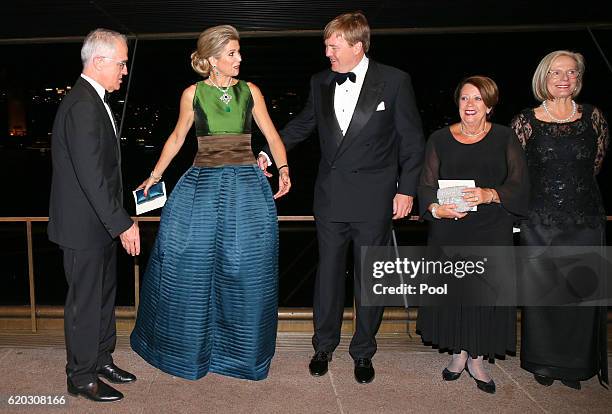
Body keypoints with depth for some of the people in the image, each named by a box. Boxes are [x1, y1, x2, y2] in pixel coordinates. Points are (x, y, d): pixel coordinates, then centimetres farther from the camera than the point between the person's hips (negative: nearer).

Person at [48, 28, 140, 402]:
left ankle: (102, 360, 36)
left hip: (99, 221, 10)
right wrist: (123, 223, -22)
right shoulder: (83, 106, -21)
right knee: (86, 302, 5)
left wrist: (118, 219, 15)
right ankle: (82, 378, 22)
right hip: (84, 224, -10)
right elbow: (91, 176, -26)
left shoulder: (93, 100, 12)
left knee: (104, 294, 20)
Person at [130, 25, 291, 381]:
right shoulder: (193, 94, 5)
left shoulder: (250, 91, 6)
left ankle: (242, 348, 25)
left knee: (246, 268, 3)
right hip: (202, 185, 0)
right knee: (189, 265, 3)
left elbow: (272, 136, 6)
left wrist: (283, 169, -11)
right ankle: (189, 343, 29)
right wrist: (155, 175, 13)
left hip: (247, 186, 0)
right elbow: (177, 137, 15)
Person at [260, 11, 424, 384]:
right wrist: (268, 154, 11)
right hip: (330, 198, 3)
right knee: (329, 273, 12)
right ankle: (324, 346, 31)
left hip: (374, 199, -3)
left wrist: (406, 190, -7)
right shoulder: (321, 83, 6)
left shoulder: (395, 81, -6)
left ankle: (363, 353, 28)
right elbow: (301, 125, 17)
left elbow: (412, 139, -3)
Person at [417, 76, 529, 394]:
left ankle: (477, 359, 21)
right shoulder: (440, 139, 6)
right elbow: (427, 185, 1)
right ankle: (459, 353, 25)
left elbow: (519, 184, -2)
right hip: (449, 230, 1)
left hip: (492, 231, 0)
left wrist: (490, 194, -21)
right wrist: (435, 208, -20)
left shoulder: (504, 138, 4)